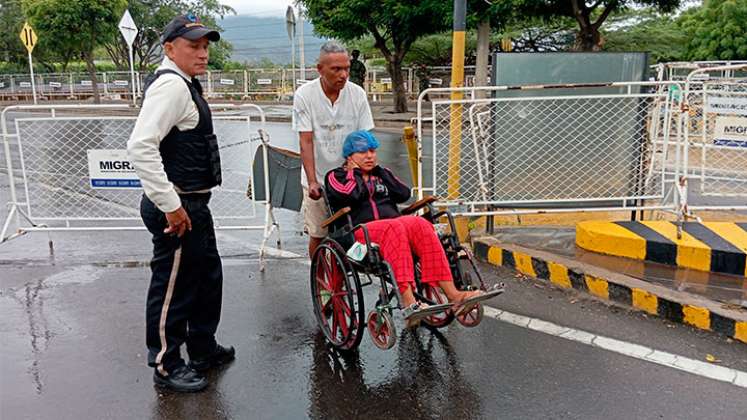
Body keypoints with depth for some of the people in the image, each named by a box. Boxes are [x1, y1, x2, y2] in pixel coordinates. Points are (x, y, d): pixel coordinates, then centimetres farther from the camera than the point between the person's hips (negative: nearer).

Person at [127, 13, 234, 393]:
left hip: (193, 204, 11)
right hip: (177, 207, -11)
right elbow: (140, 147, -28)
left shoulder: (184, 84, 15)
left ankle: (203, 350, 40)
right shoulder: (171, 85, -18)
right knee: (174, 286, 4)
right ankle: (166, 366, 22)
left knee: (208, 276, 22)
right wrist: (171, 205, -26)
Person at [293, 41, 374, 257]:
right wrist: (312, 182, -18)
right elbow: (306, 142, -11)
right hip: (317, 180, -1)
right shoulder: (304, 95, -8)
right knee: (317, 235, 7)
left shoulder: (357, 94, -3)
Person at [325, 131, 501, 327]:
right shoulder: (335, 176, 15)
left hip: (394, 225, 4)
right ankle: (408, 303, -50)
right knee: (393, 227, -37)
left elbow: (404, 194, 10)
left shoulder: (380, 173, 29)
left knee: (420, 224, -29)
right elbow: (353, 195, -9)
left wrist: (379, 171, 12)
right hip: (360, 232, -4)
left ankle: (453, 294, -38)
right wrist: (355, 171, 8)